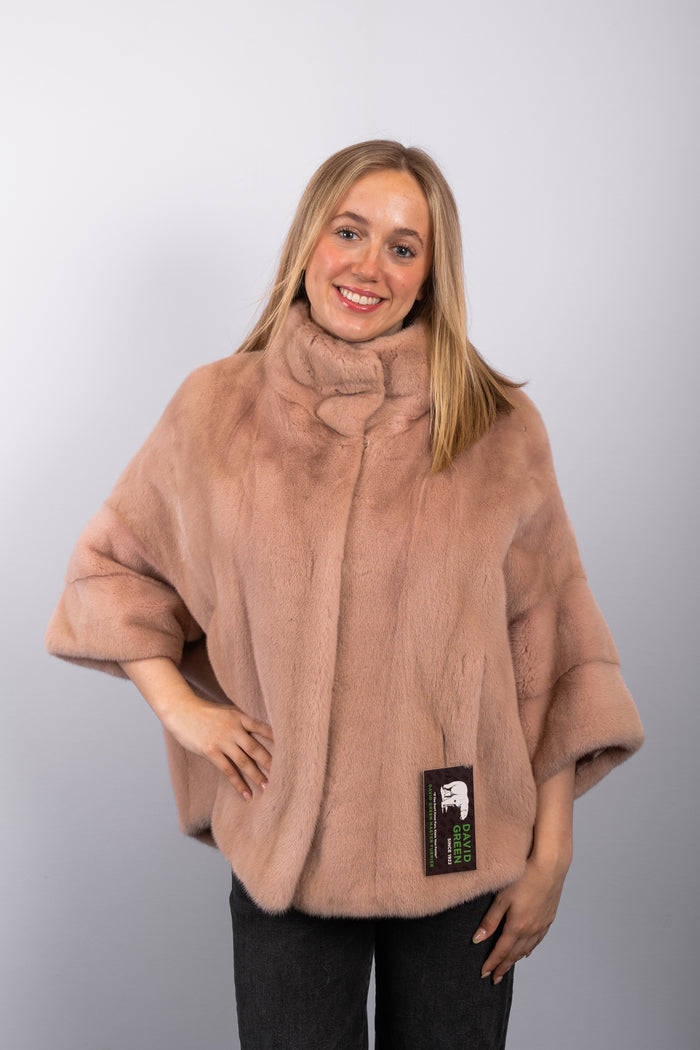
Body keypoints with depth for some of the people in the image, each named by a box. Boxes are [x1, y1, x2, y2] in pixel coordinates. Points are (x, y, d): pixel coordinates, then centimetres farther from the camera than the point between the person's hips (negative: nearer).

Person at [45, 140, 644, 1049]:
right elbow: (110, 566, 12)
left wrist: (552, 852, -2)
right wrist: (180, 706, 0)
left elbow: (550, 646, -1)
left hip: (460, 851, 0)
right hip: (284, 847, 1)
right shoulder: (215, 409, -1)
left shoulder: (498, 428, -4)